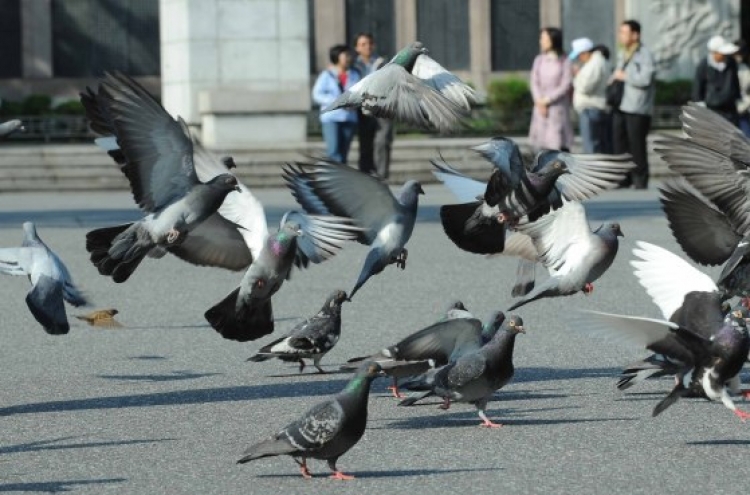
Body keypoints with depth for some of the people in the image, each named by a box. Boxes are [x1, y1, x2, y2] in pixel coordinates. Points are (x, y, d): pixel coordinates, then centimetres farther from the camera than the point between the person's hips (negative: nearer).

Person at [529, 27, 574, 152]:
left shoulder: (564, 61, -4)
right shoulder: (539, 60, 9)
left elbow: (566, 85, -8)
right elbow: (534, 83, 5)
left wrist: (547, 100, -10)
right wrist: (540, 102, -9)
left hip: (558, 108, -4)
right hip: (541, 109, 4)